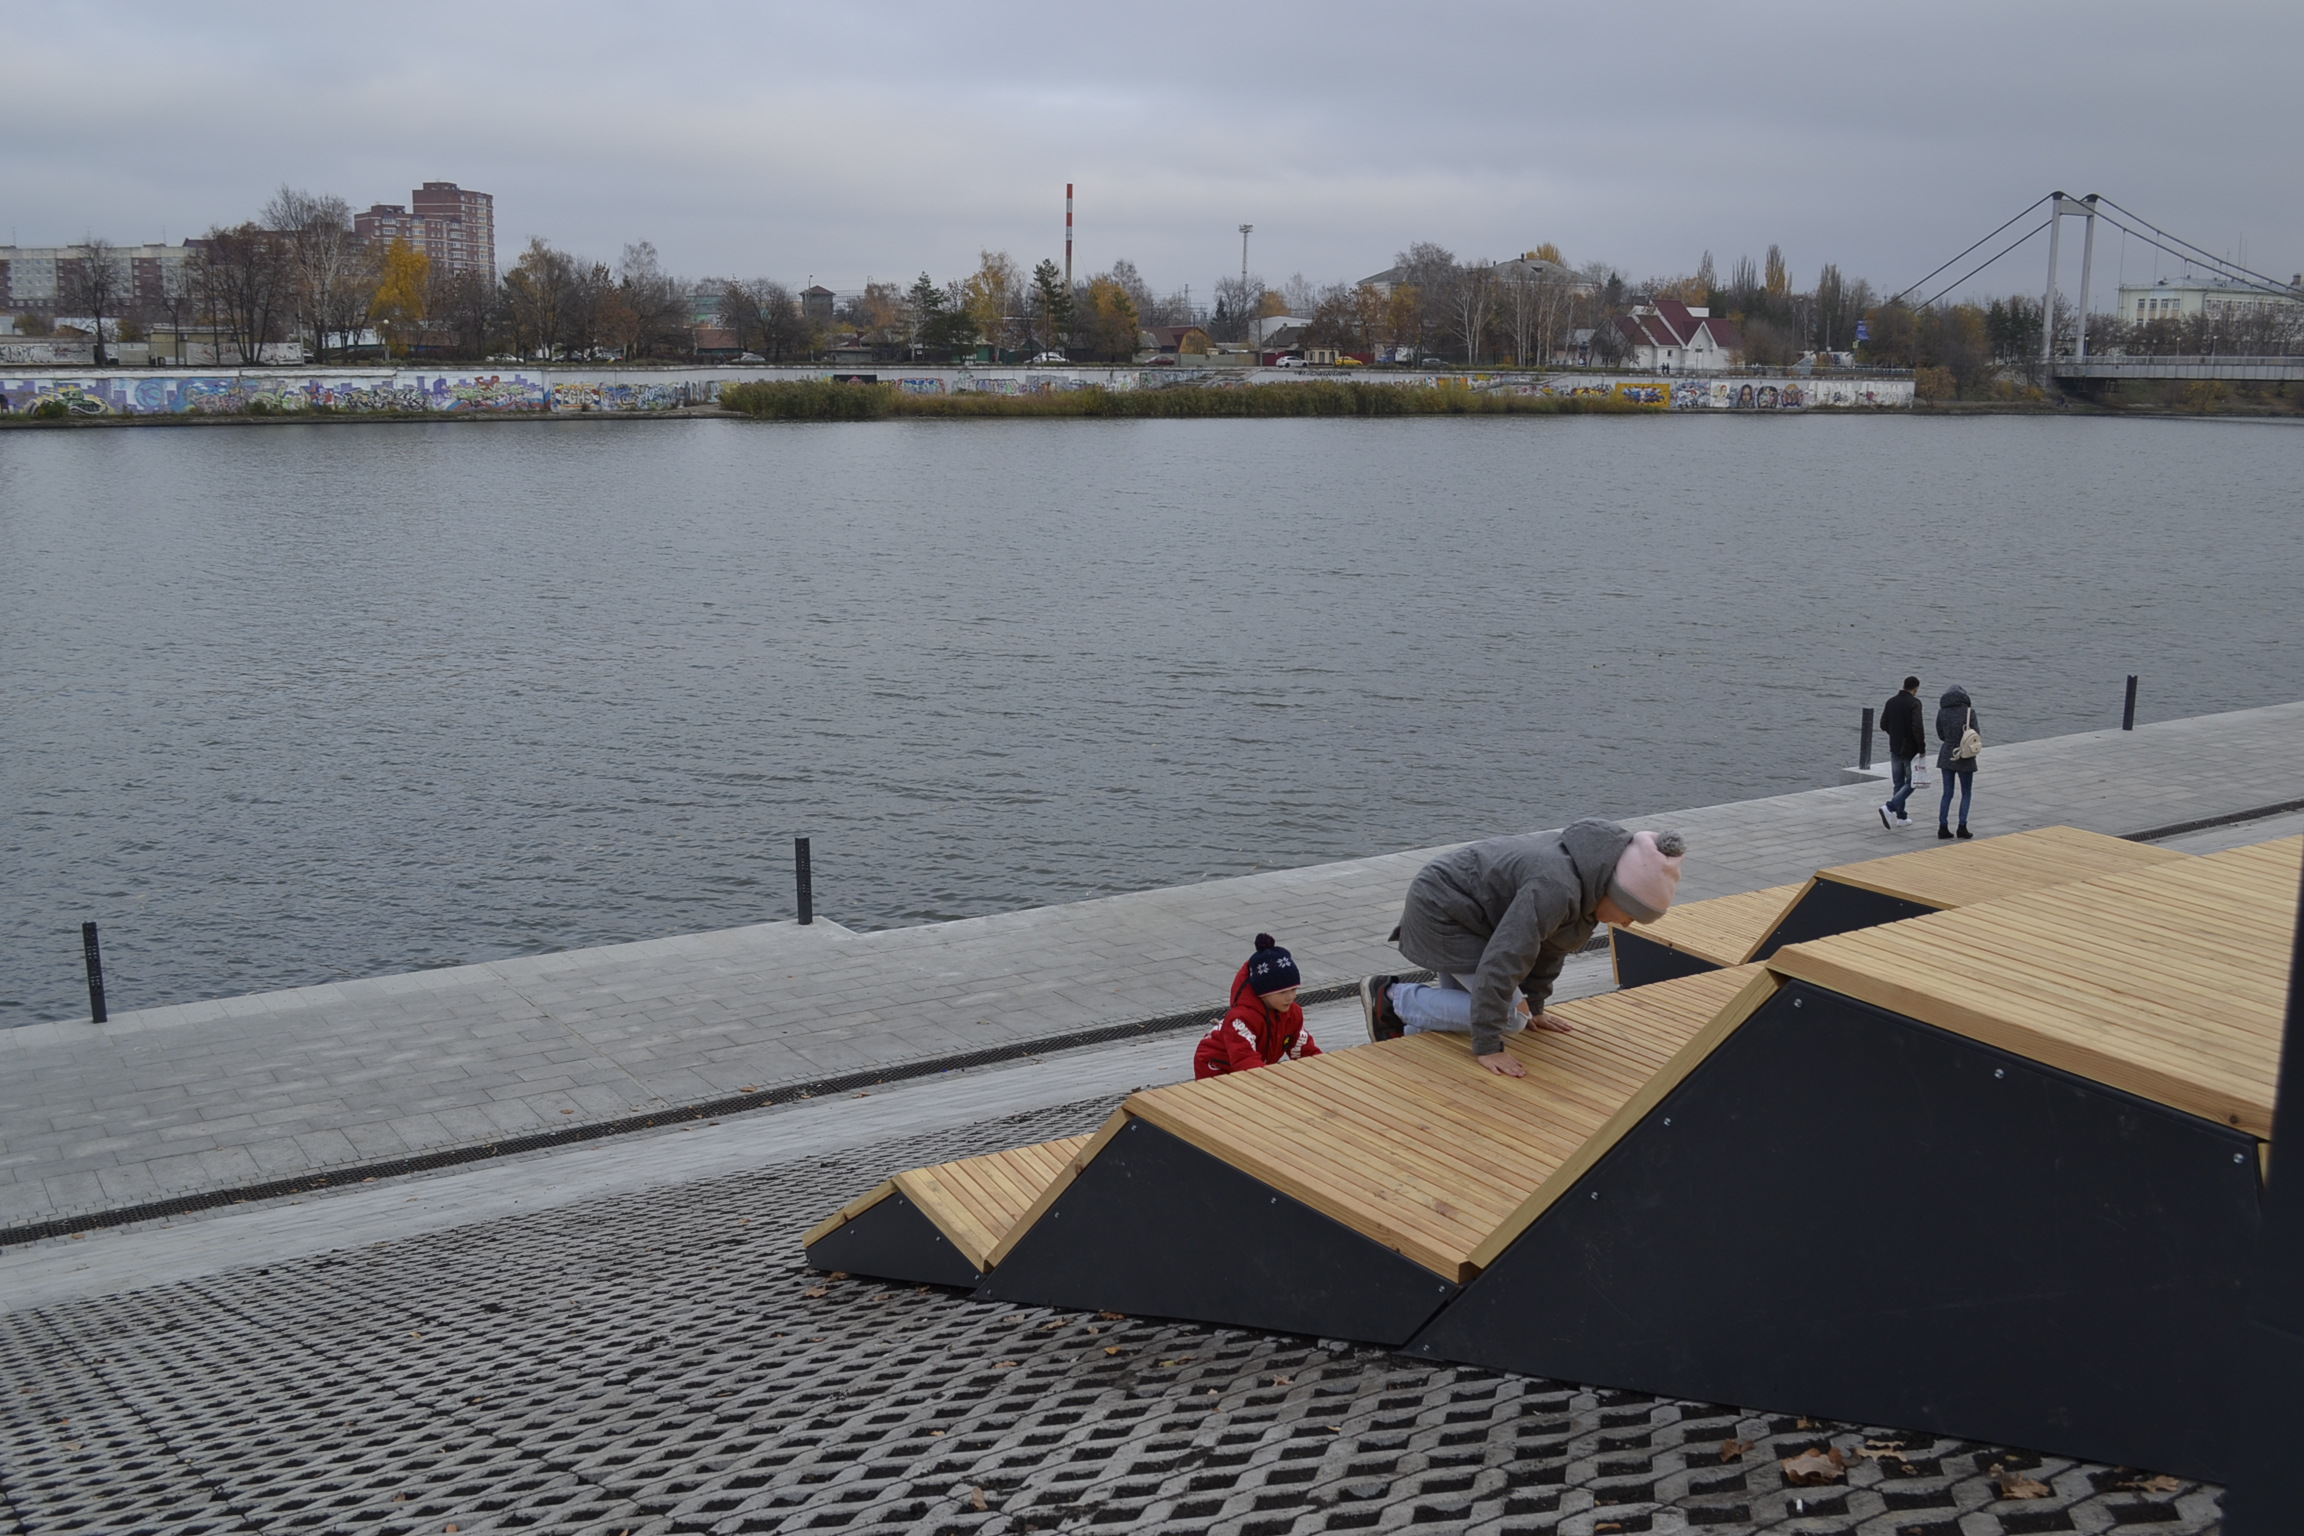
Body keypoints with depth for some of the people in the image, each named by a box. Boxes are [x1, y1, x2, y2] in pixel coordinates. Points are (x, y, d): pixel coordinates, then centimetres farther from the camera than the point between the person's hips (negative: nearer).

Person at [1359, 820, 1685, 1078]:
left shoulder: (1592, 872, -5)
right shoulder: (1555, 888, -35)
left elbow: (1549, 939, 9)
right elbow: (1503, 961, -36)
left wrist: (1534, 1005, 15)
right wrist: (1487, 1047, -31)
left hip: (1449, 906, 10)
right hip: (1442, 910, -10)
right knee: (1508, 1019, -12)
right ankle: (1393, 998, -6)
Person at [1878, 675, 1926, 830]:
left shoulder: (1891, 702, 5)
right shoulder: (1914, 703, -15)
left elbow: (1883, 724, 8)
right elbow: (1917, 728, -21)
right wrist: (1922, 748, -12)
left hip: (1894, 749, 7)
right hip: (1910, 750, -7)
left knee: (1898, 782, 13)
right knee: (1911, 782, 0)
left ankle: (1901, 816, 14)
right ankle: (1889, 808, -17)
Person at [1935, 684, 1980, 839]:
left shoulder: (1942, 712, -2)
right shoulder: (1969, 712, -10)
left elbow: (1941, 735, 4)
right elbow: (1976, 735, -8)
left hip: (1947, 756, 3)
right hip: (1965, 757, -3)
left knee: (1947, 793, 10)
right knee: (1966, 793, 10)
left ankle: (1943, 827, 6)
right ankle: (1962, 827, 4)